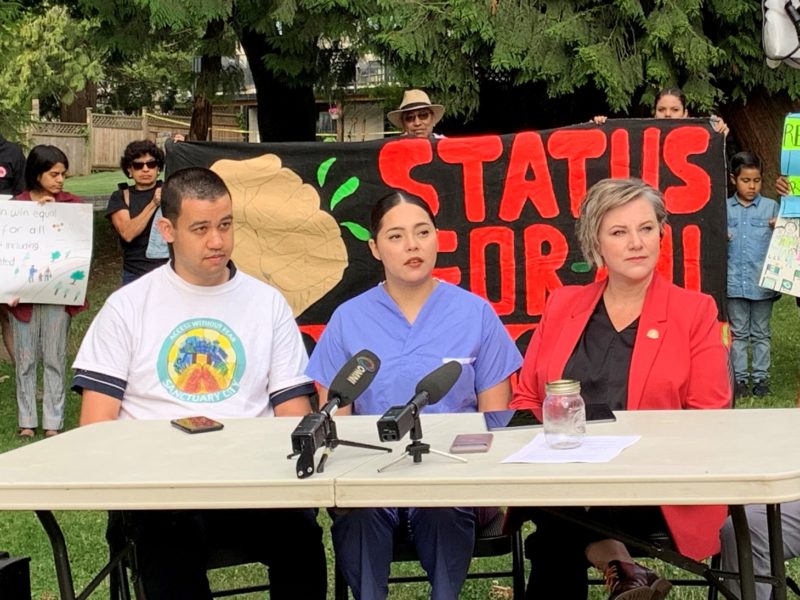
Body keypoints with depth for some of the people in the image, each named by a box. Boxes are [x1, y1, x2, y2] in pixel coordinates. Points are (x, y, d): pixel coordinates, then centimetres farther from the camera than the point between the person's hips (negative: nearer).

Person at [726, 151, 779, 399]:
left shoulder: (771, 207, 2)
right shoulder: (725, 208, 3)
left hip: (762, 282, -1)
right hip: (734, 281, 1)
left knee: (761, 333, 8)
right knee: (738, 333, 9)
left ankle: (761, 378, 16)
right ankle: (740, 378, 16)